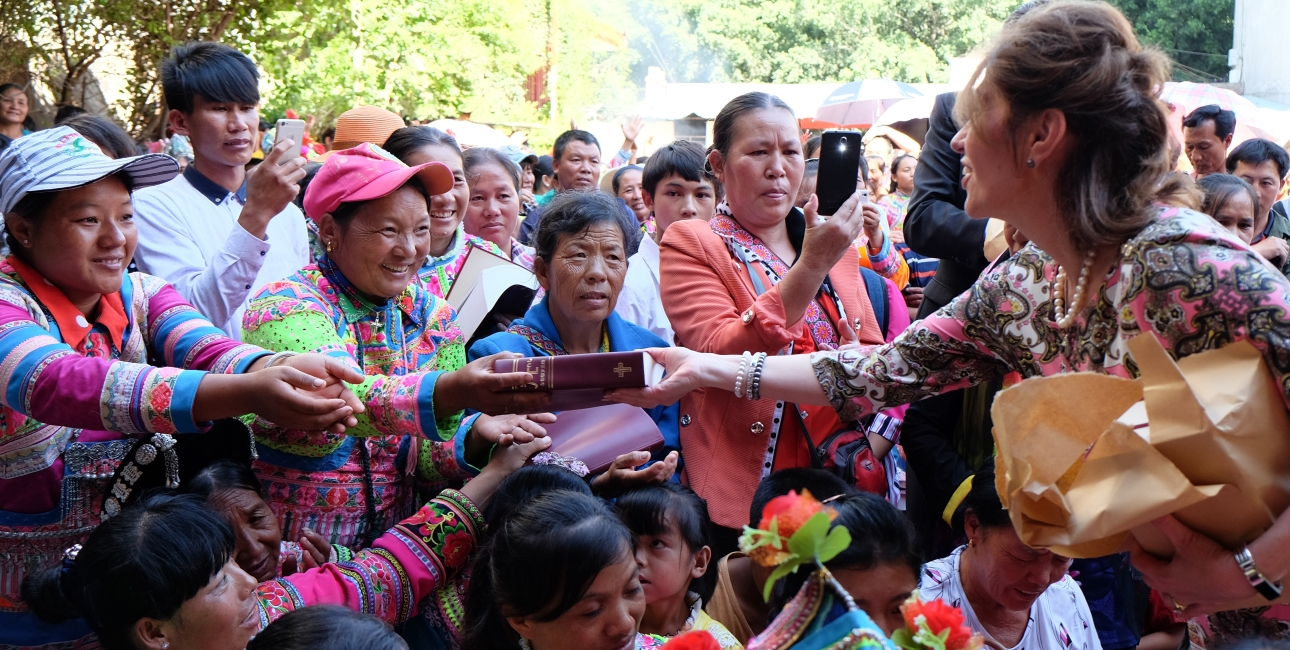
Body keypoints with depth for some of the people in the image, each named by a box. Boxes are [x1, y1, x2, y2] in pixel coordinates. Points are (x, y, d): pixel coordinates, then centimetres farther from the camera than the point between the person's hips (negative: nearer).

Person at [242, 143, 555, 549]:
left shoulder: (434, 318, 5)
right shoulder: (285, 307, -10)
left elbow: (428, 460, 0)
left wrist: (475, 438, -22)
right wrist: (449, 393, -46)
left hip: (390, 548, 5)